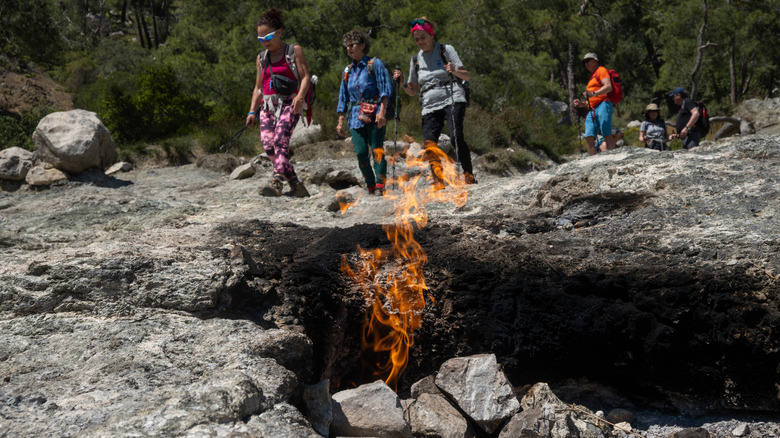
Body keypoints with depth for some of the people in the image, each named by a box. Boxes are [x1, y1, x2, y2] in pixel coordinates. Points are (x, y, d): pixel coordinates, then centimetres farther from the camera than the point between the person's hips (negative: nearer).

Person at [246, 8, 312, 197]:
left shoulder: (294, 51, 5)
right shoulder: (262, 57, 21)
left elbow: (305, 77, -4)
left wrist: (299, 97, -22)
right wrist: (252, 112, 14)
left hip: (289, 103, -5)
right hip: (268, 105, 5)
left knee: (280, 140, -26)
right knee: (268, 145, -11)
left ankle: (276, 182, -39)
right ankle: (296, 185, -6)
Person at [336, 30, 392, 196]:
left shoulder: (375, 64, 4)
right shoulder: (348, 70, 19)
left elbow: (385, 89, -4)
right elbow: (343, 98, 22)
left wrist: (382, 111, -16)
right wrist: (340, 121, 16)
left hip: (375, 114, -4)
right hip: (356, 116, 4)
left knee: (376, 150, -11)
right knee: (361, 152, -7)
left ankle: (380, 187, -13)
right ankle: (371, 188, 3)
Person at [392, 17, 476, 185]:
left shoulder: (446, 50, 6)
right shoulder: (416, 60, 17)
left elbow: (467, 76, 2)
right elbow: (412, 91, 21)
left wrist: (455, 71, -19)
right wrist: (402, 82, 1)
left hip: (452, 100, -4)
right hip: (430, 106, 4)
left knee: (456, 137, -23)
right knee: (429, 144, -11)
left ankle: (469, 176, -15)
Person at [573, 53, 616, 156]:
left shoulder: (601, 70, 9)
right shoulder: (592, 77, 34)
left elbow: (608, 86, -10)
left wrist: (594, 93, -22)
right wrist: (582, 104, 18)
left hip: (603, 105, -8)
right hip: (592, 110, 8)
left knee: (607, 135, -17)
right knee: (589, 137, -8)